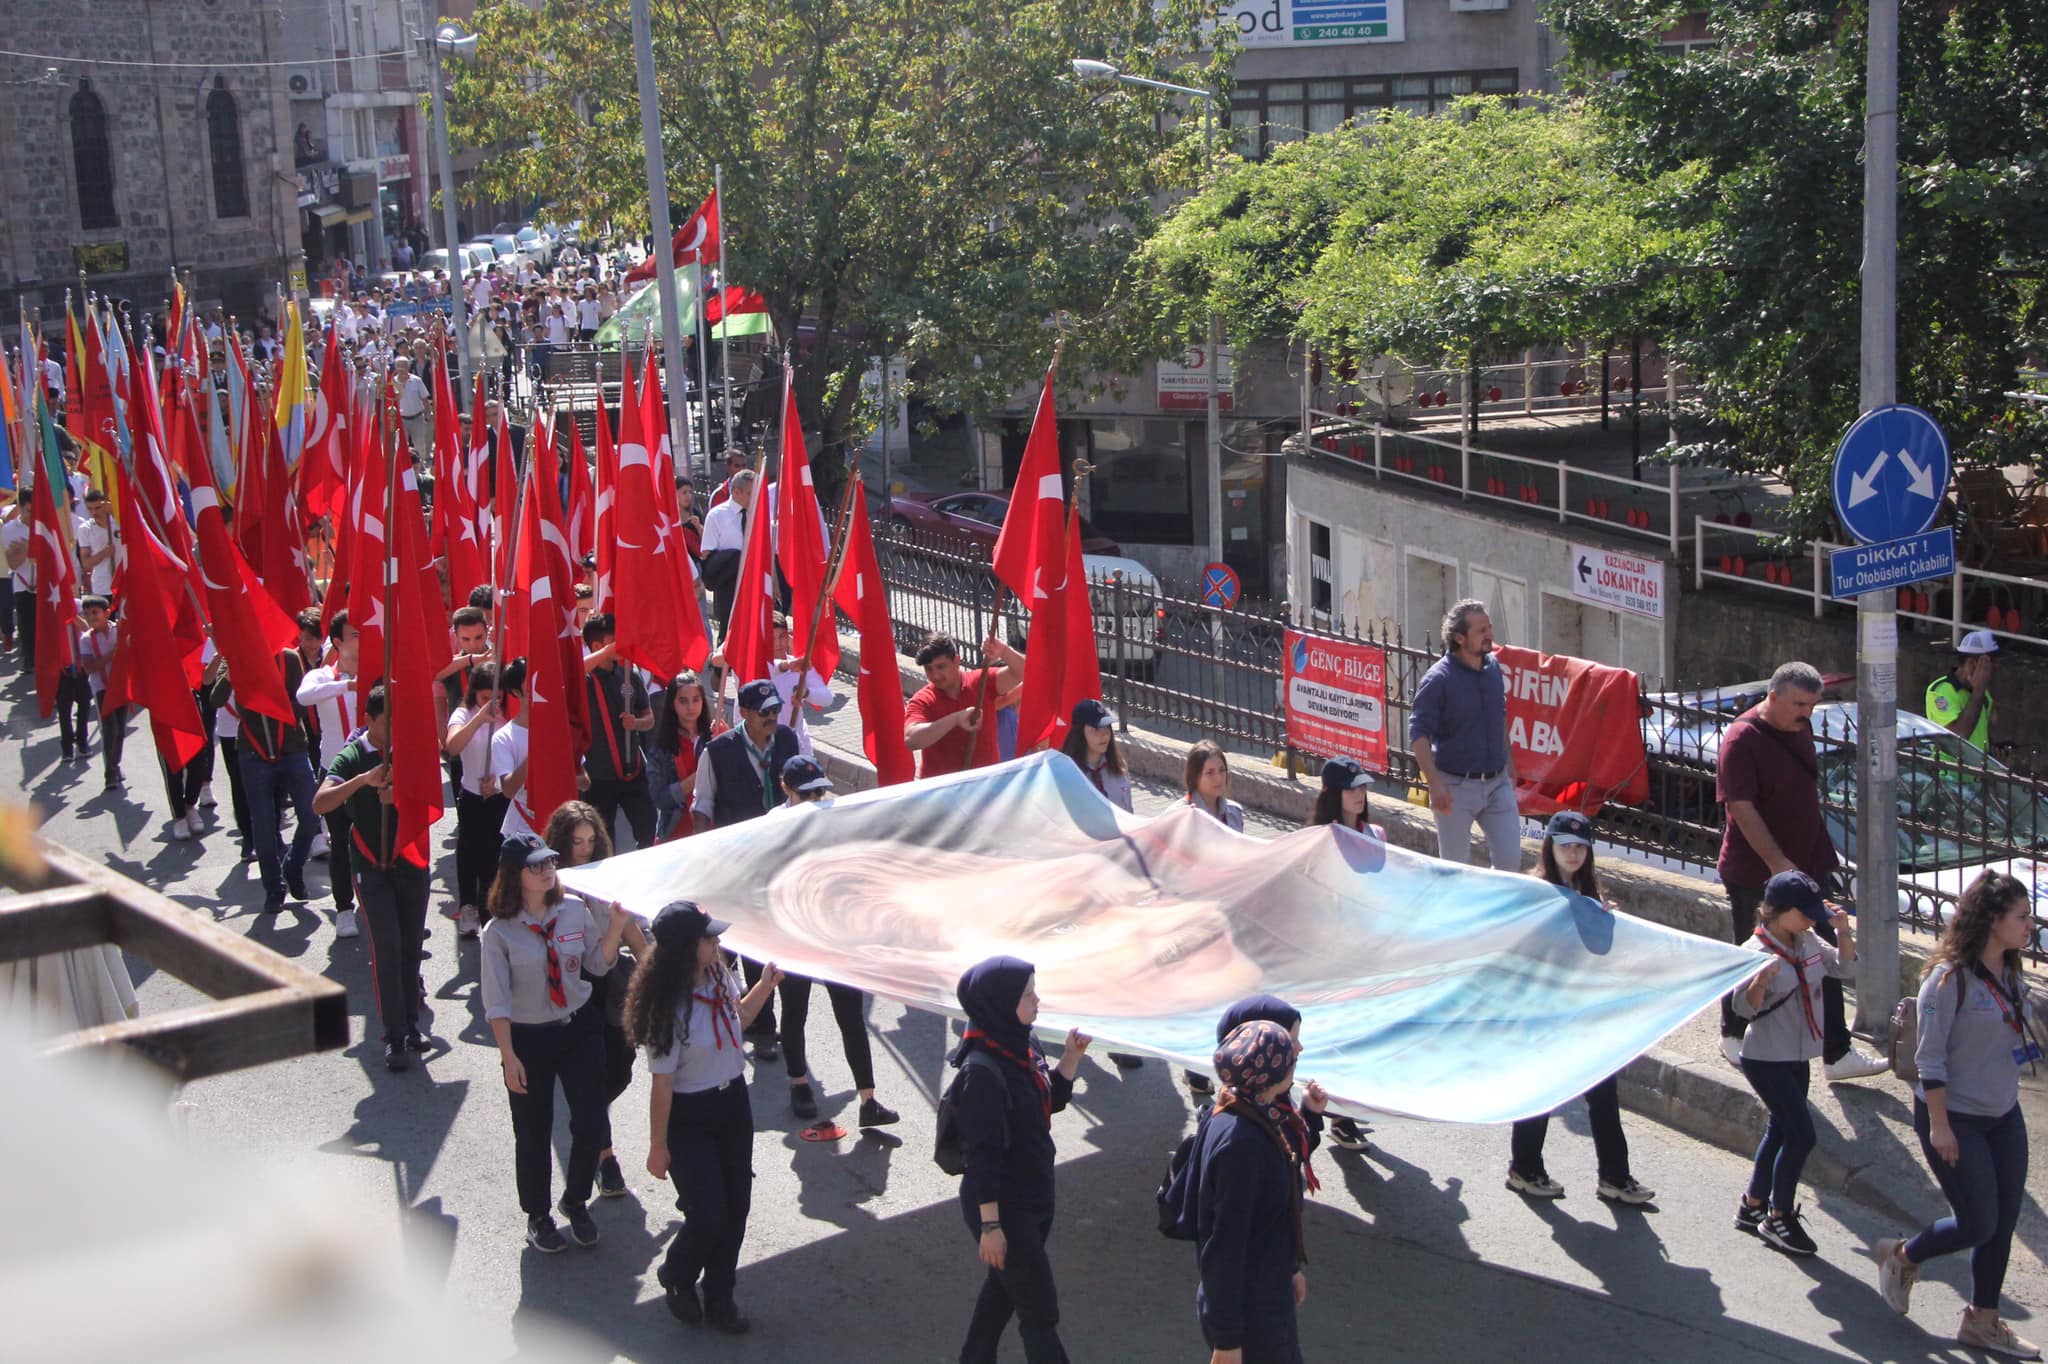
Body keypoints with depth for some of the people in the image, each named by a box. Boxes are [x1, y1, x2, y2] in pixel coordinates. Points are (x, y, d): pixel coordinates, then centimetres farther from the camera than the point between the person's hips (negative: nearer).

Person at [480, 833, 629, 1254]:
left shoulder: (575, 912, -4)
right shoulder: (500, 932, -15)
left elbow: (597, 964, 6)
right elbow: (496, 1001, -13)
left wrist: (616, 927, -10)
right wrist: (509, 1057, -17)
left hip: (580, 1029, 3)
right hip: (529, 1038, -3)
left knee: (591, 1123, 2)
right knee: (534, 1133, 9)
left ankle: (576, 1202, 28)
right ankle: (537, 1215, 31)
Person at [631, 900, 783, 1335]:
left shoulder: (719, 975, -5)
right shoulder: (670, 1008, -26)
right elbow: (662, 1084, -20)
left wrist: (764, 985, 4)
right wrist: (658, 1147, -13)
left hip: (733, 1103, 7)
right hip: (689, 1118, -7)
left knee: (736, 1206, 12)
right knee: (708, 1216, -4)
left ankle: (719, 1299, 30)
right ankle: (676, 1279, 28)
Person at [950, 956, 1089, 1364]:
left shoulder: (1022, 1046, -1)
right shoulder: (982, 1070, -26)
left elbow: (1052, 1101, 15)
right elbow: (982, 1153, -24)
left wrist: (1071, 1059, -1)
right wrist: (990, 1225, -21)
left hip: (1035, 1194, 9)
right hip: (1004, 1206, -9)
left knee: (1004, 1285, 24)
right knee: (1038, 1309, 1)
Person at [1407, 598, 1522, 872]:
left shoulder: (1494, 667, 3)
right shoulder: (1438, 679, -16)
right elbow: (1419, 735, -18)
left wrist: (1508, 761, 22)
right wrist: (1435, 785, -26)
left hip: (1497, 782, 5)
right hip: (1456, 786, -5)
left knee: (1510, 859, 4)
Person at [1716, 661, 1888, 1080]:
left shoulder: (1800, 728, 6)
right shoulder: (1742, 739, -19)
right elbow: (1742, 809, -23)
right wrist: (1778, 864, -27)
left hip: (1807, 867, 7)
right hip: (1756, 875, -7)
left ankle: (1838, 1054, 8)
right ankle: (1733, 1035, 29)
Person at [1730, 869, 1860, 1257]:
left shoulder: (1808, 942, 0)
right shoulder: (1756, 951, -20)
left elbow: (1846, 969, 9)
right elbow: (1744, 1007, -23)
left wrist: (1843, 933, -8)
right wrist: (1760, 982, -43)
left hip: (1797, 1057, 8)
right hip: (1766, 1059, -8)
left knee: (1781, 1131, 17)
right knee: (1801, 1135, -10)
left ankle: (1752, 1207, 32)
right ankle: (1779, 1216, 5)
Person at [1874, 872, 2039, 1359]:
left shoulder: (2011, 976, 3)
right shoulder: (1950, 978, -19)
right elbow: (1930, 1057, -18)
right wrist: (1939, 1125, -18)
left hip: (2004, 1117, 7)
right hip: (1955, 1118, -7)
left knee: (2003, 1225, 9)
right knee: (1978, 1224, -3)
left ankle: (1982, 1320, 24)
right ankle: (1901, 1256, 24)